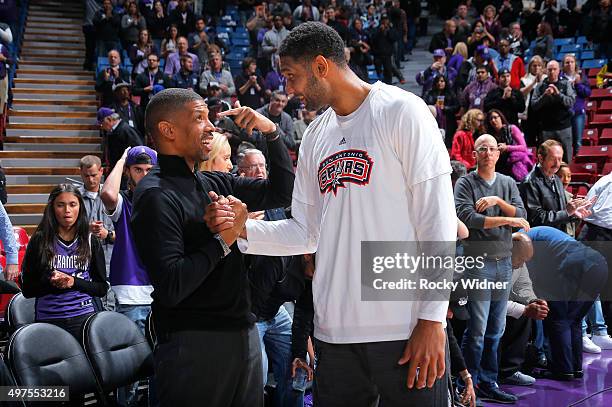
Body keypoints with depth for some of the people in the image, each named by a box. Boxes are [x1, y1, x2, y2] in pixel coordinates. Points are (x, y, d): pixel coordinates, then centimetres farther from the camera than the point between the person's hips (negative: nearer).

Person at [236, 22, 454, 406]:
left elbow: (437, 220, -9)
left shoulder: (400, 111, -4)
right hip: (334, 330, 6)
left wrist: (432, 318, -13)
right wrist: (242, 229, 0)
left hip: (406, 328, -5)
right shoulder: (314, 137, 15)